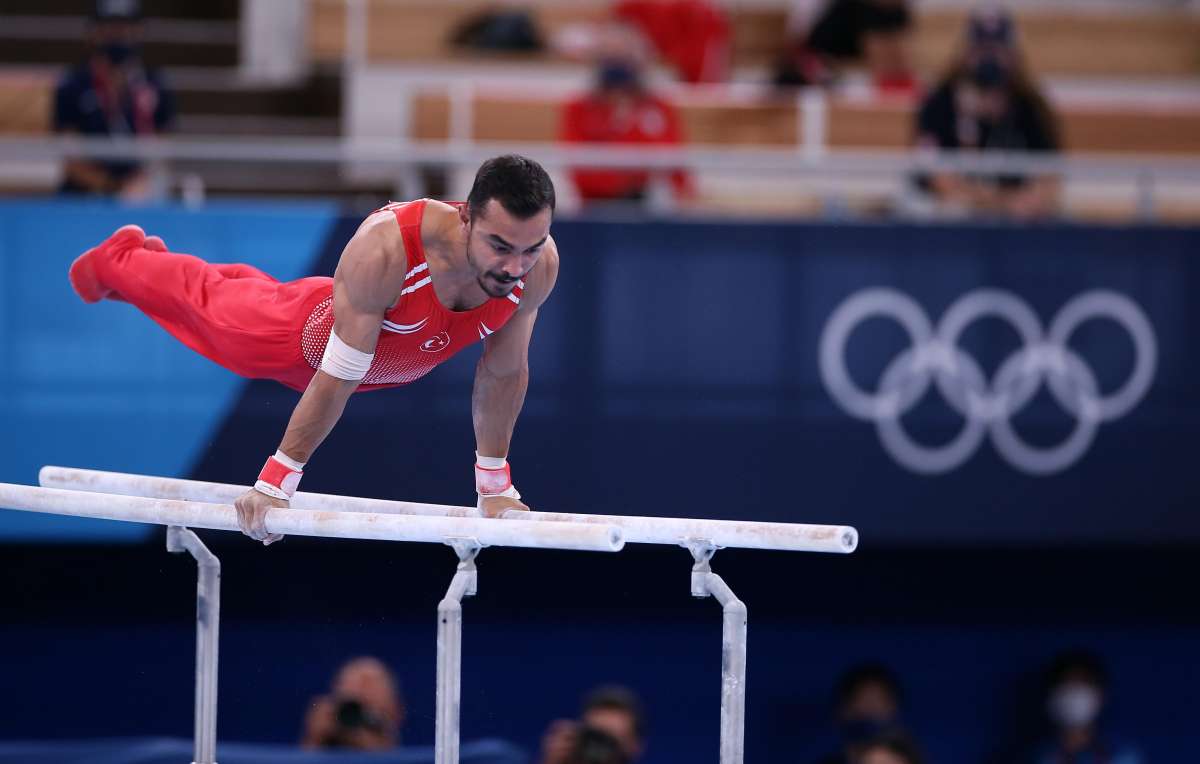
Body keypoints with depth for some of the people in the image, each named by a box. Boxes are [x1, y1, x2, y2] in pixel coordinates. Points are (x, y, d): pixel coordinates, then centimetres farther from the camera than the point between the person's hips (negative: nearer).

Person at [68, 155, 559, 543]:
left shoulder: (538, 265, -36)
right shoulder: (385, 250, -49)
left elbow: (504, 373, -18)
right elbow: (337, 379, -41)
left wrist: (495, 484, -11)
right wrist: (275, 481, -34)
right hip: (305, 339, -5)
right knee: (212, 301, 28)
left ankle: (140, 262, 66)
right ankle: (122, 260, 61)